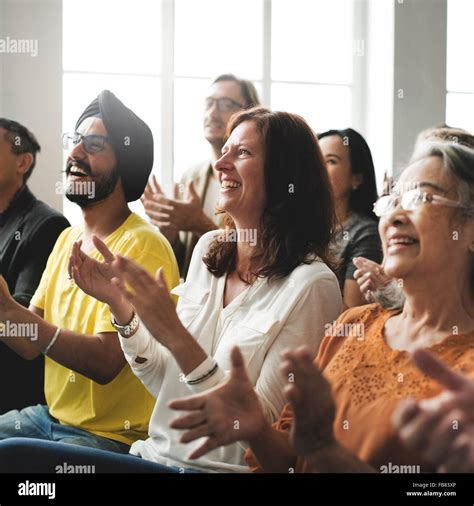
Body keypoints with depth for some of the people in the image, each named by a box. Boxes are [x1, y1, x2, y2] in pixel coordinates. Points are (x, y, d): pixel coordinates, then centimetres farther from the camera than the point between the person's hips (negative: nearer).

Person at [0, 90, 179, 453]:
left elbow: (105, 362, -25)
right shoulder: (69, 238, 11)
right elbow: (30, 345, 7)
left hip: (112, 436, -8)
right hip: (50, 415, 8)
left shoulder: (141, 246, -16)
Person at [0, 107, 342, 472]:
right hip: (156, 453, 6)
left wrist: (177, 338, -25)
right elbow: (166, 383, 13)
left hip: (222, 467, -6)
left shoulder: (310, 284, -13)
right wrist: (121, 306, -2)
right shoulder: (208, 250, 9)